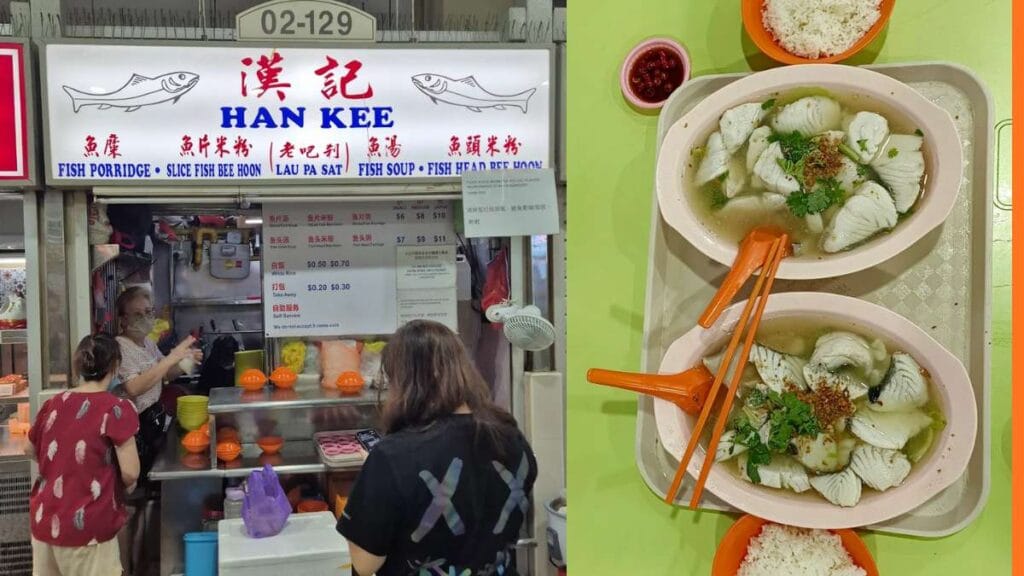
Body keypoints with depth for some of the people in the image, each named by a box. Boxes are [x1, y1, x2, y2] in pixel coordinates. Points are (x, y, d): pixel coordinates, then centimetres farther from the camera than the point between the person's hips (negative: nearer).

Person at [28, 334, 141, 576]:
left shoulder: (52, 405, 3)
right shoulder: (117, 409, -13)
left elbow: (32, 451, 21)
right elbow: (130, 473, -16)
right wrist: (125, 486, 5)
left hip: (44, 522, 5)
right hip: (88, 529, -5)